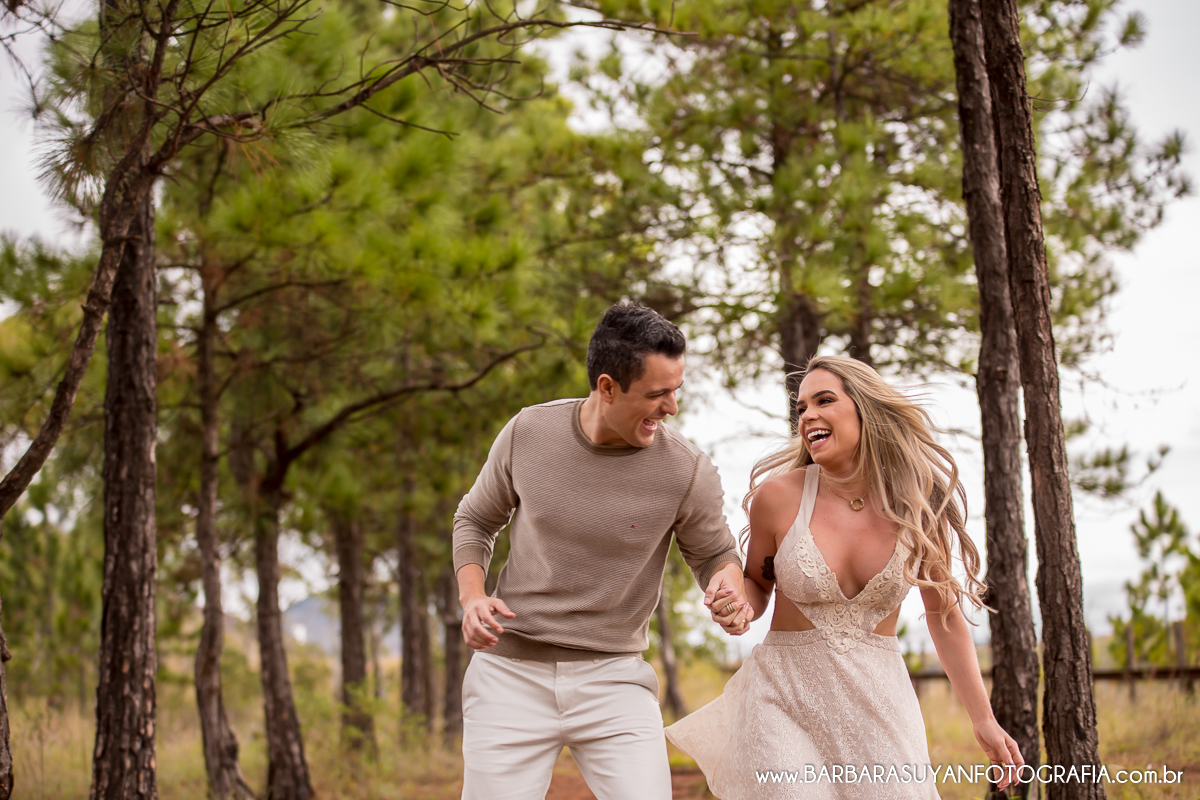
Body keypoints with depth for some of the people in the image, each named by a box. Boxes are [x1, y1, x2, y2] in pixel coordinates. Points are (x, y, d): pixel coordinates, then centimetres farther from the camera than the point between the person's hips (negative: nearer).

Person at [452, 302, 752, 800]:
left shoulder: (688, 471, -10)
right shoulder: (529, 432, -6)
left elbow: (713, 553, 7)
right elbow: (476, 520, 10)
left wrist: (729, 586, -17)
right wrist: (471, 597, -9)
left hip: (613, 679, 0)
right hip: (511, 671, 1)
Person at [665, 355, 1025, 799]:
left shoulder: (916, 506, -4)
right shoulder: (778, 496, -8)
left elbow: (944, 614, 7)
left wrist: (984, 720, 10)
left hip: (878, 703, 2)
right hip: (785, 700, -1)